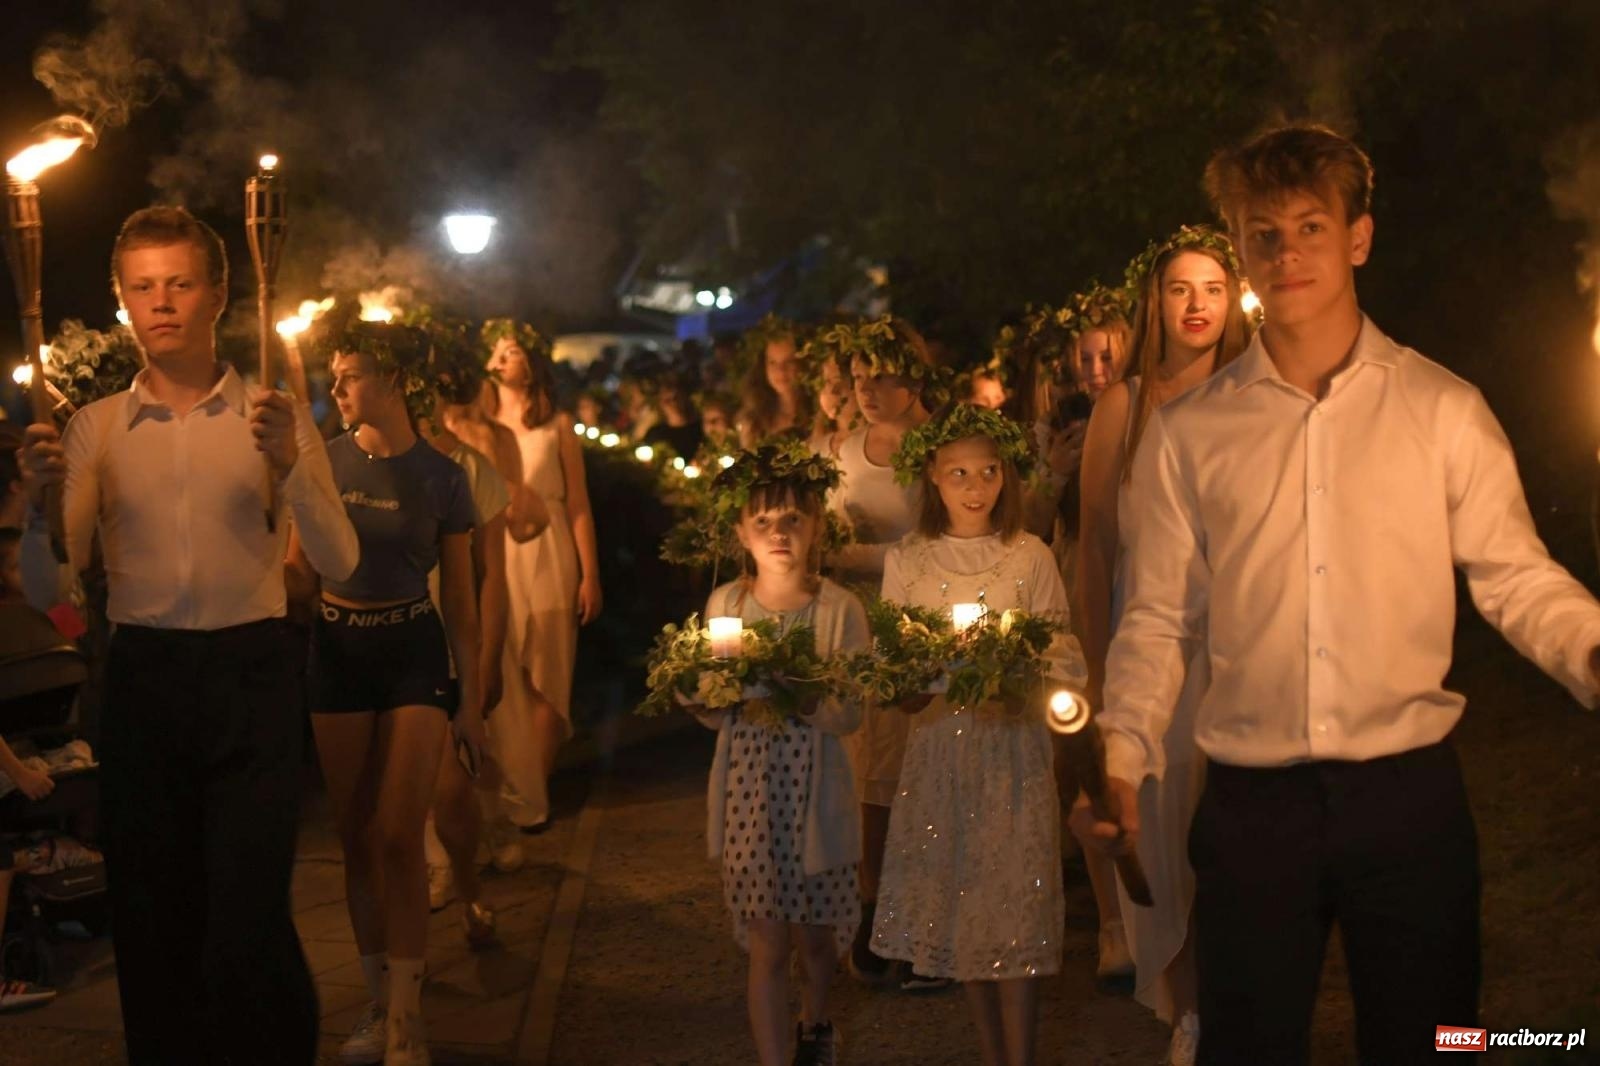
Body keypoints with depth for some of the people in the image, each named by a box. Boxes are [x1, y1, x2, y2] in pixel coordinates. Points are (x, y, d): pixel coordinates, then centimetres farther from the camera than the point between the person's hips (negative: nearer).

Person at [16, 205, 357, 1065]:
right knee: (149, 920, 9)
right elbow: (48, 583, 1)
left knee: (247, 924, -8)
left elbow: (339, 562, -6)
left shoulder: (273, 417, 3)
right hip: (143, 679, 2)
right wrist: (39, 498, -18)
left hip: (251, 678, -2)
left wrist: (291, 465, -22)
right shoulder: (95, 428, 8)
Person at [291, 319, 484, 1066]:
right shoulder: (323, 461, 1)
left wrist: (471, 698, 2)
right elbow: (298, 568, 7)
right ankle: (378, 999, 18)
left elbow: (460, 599, 1)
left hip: (414, 653, -2)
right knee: (355, 836, 7)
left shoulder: (441, 477, -4)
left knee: (399, 837, -8)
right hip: (337, 650, 3)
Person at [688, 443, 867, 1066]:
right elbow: (710, 712, 3)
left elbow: (849, 714, -11)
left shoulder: (839, 608, -7)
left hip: (816, 792, -1)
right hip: (747, 789, 1)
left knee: (813, 937, 13)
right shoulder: (725, 604, 1)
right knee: (767, 944, 2)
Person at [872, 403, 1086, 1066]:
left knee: (1017, 907, -4)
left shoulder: (1030, 558, -1)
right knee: (958, 909, 7)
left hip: (1014, 746, -2)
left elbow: (1065, 661, -1)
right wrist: (919, 685, -16)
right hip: (939, 746, 2)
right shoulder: (906, 562, 4)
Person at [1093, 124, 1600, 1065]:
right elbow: (1159, 621, 6)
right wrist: (1125, 758, -3)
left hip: (1410, 791, 0)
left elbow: (1519, 580, 0)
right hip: (1251, 803, 1)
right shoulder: (1186, 432, 3)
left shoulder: (1443, 411, 1)